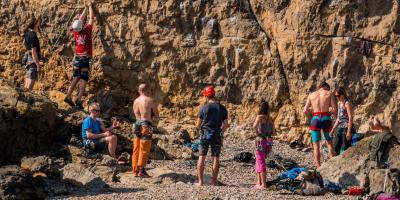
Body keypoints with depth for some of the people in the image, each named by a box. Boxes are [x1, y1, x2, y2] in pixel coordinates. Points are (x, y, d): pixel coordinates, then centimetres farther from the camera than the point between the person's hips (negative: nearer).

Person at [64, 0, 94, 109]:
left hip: (78, 57, 5)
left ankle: (68, 96, 4)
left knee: (76, 78, 13)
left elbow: (79, 20, 17)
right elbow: (91, 18, 1)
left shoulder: (76, 32, 3)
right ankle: (79, 99, -14)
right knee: (84, 79, -5)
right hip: (86, 58, -5)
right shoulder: (87, 31, -10)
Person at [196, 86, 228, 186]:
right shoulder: (222, 108, 0)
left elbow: (198, 125, -2)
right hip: (217, 136, 2)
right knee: (216, 158, 6)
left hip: (205, 134, -1)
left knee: (201, 158, 4)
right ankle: (214, 181, 3)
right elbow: (226, 125, 1)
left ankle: (200, 181, -1)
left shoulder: (204, 108, -6)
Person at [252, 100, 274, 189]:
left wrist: (257, 133, -14)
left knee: (261, 163, -3)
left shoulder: (260, 117, -11)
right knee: (258, 162, 18)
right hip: (268, 141, 7)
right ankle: (259, 183, 21)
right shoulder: (270, 118, 9)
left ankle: (263, 184, -6)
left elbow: (255, 126, -28)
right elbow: (273, 130, 15)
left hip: (261, 141, -7)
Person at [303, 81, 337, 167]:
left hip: (315, 119, 1)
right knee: (330, 143, 13)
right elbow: (334, 109, -2)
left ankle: (318, 167, 0)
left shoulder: (311, 95, 12)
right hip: (326, 119, -1)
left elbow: (305, 111, 12)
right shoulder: (329, 94, 6)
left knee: (316, 145, 5)